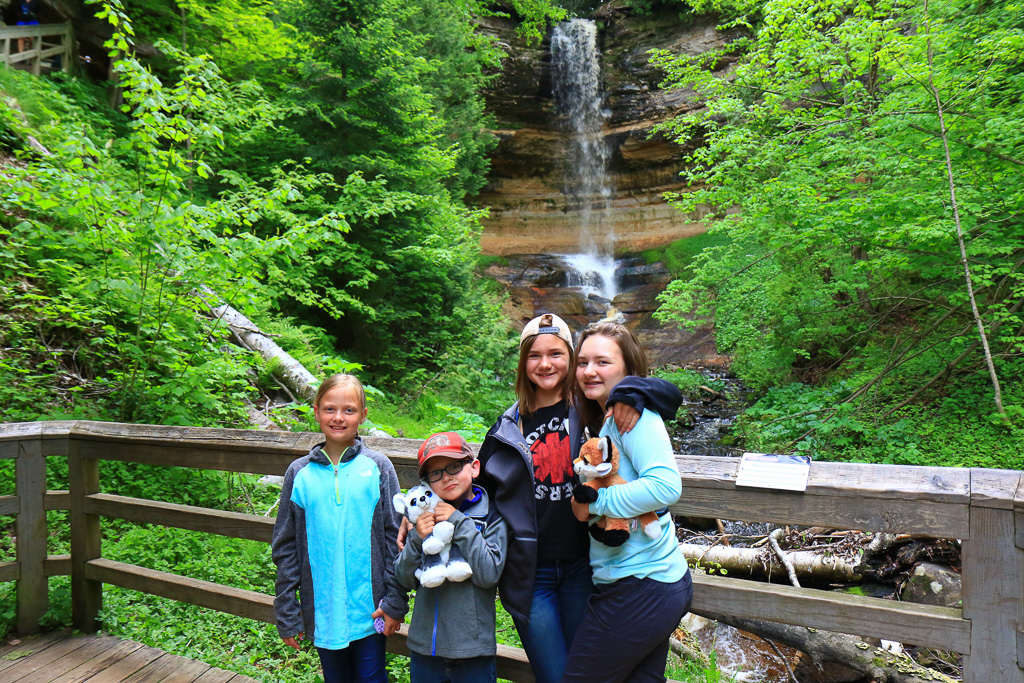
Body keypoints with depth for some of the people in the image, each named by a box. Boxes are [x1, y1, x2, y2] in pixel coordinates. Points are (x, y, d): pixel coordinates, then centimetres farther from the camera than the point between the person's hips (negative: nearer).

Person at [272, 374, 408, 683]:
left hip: (369, 610, -1)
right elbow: (285, 547, 3)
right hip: (322, 611, 2)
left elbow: (395, 537, -3)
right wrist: (286, 615, 3)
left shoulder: (377, 468, -6)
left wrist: (395, 602, -5)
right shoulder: (299, 473, -2)